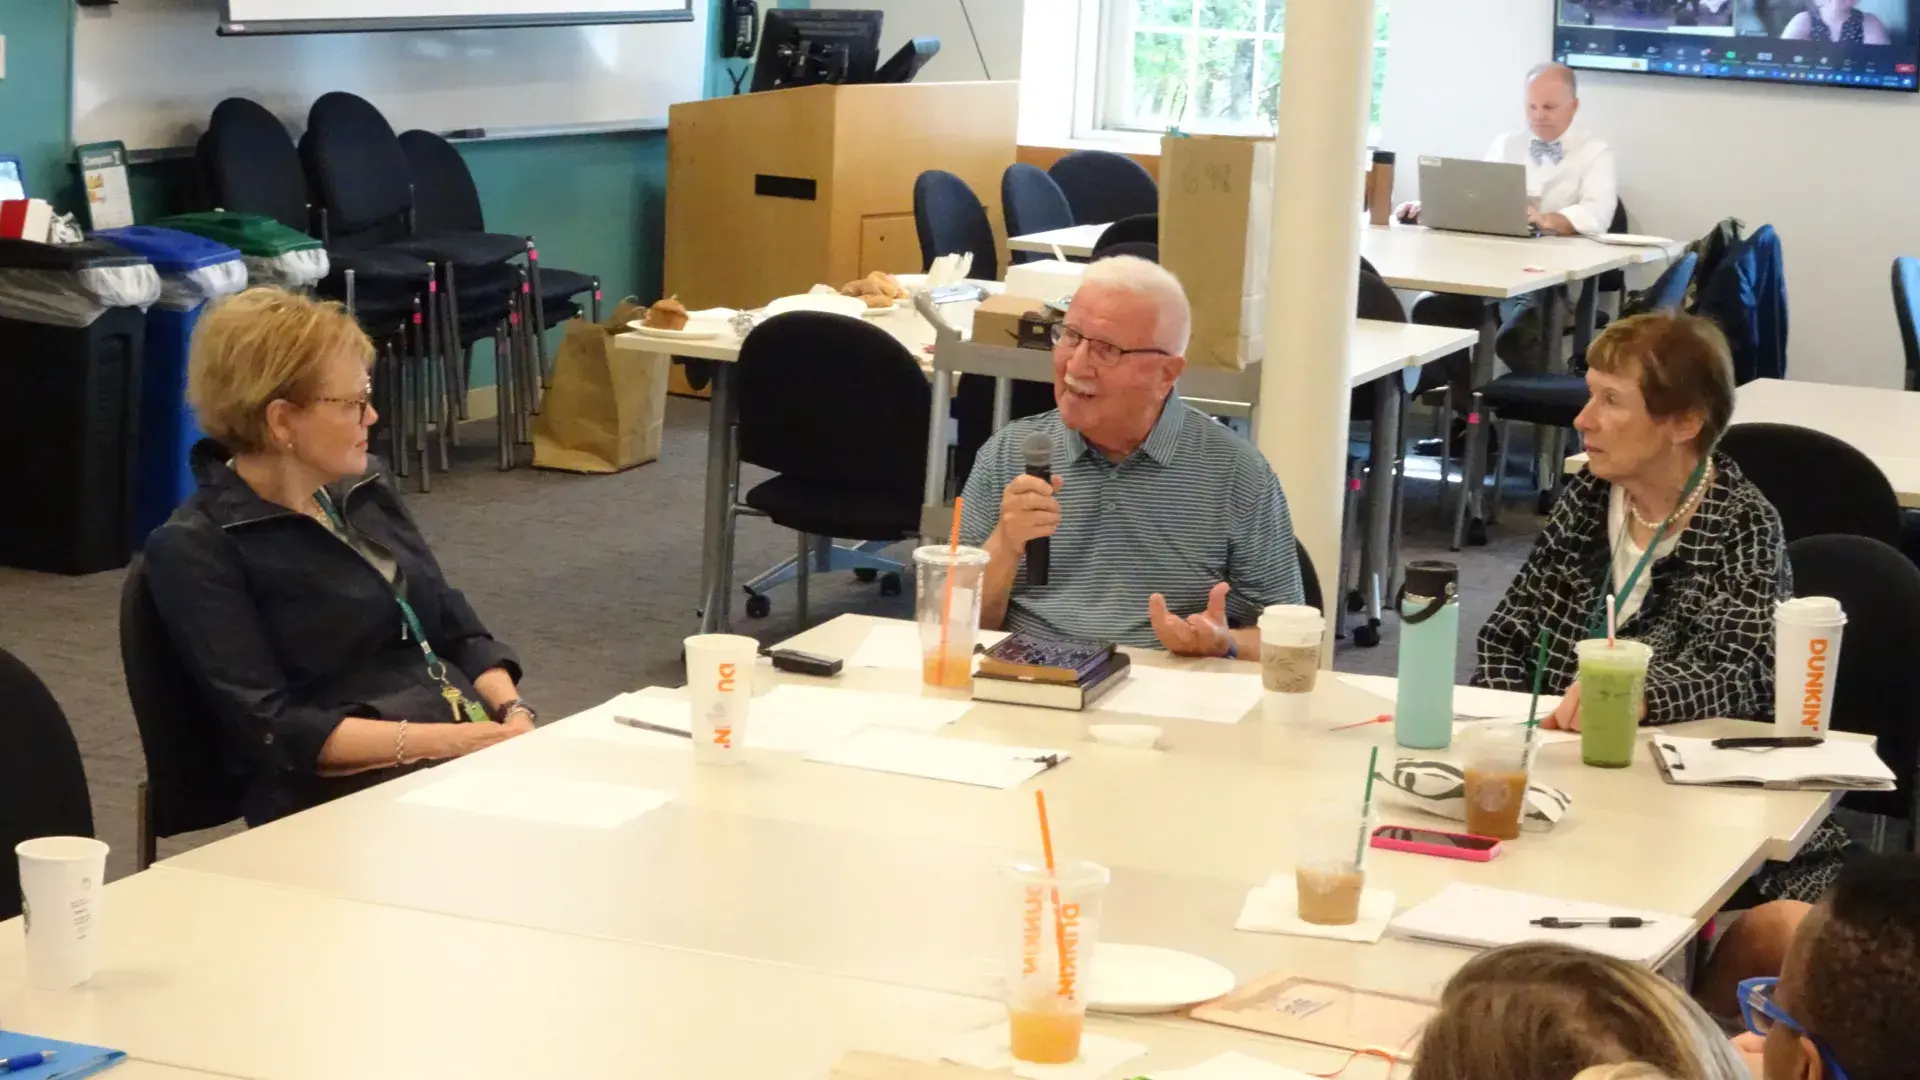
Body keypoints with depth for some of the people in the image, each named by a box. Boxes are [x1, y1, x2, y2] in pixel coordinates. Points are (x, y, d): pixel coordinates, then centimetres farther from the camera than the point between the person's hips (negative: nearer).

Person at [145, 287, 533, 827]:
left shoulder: (365, 489, 16)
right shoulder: (197, 550, -6)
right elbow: (272, 732, -13)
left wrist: (512, 716, -2)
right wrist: (435, 741, -18)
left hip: (470, 748, 7)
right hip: (345, 794, -7)